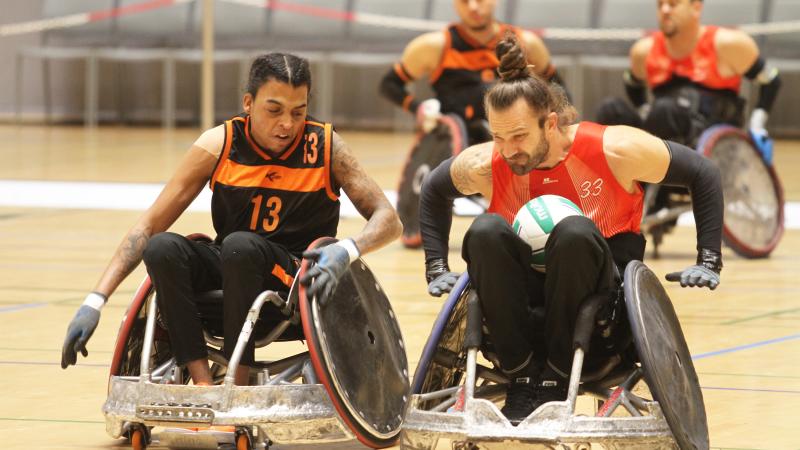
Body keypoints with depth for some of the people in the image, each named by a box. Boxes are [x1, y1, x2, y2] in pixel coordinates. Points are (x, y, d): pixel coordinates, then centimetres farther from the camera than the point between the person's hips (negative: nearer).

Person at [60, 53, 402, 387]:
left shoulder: (325, 146, -8)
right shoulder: (220, 145, -6)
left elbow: (387, 220, -8)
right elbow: (150, 224, -6)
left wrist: (347, 250, -32)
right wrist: (95, 301, -16)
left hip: (302, 277, -2)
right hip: (229, 271, 2)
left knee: (240, 246, -34)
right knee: (162, 248, -27)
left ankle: (238, 386, -28)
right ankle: (203, 384, -31)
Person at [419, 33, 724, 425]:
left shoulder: (615, 150, -14)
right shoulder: (484, 166, -8)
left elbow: (703, 174, -3)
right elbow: (434, 192, 14)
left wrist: (708, 261, -5)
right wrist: (437, 269, 6)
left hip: (600, 293, -2)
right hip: (523, 298, 2)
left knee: (575, 231, -35)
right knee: (485, 231, -29)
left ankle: (556, 378, -26)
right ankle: (522, 374, -27)